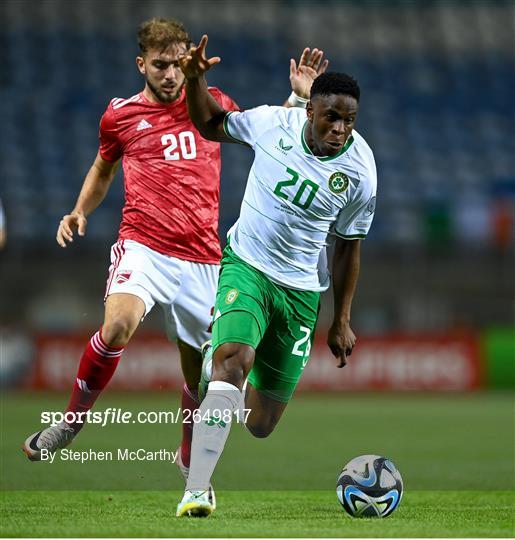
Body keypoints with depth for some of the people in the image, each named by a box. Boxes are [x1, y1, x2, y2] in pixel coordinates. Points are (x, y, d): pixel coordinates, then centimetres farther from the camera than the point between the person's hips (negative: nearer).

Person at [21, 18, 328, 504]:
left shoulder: (211, 104, 9)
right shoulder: (120, 115, 8)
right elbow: (103, 167, 27)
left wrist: (298, 98, 7)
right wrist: (79, 212, 12)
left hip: (201, 259, 2)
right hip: (143, 246, -2)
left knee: (198, 368, 8)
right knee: (118, 325, -31)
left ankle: (189, 460, 34)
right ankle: (72, 421, -12)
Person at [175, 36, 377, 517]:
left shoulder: (359, 171, -10)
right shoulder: (274, 124, -11)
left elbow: (347, 245, 2)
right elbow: (211, 124, 8)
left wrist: (342, 321, 6)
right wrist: (195, 78, -11)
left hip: (301, 289, 1)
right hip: (246, 266, -1)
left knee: (261, 425, 4)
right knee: (236, 356, -32)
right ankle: (196, 489, -32)